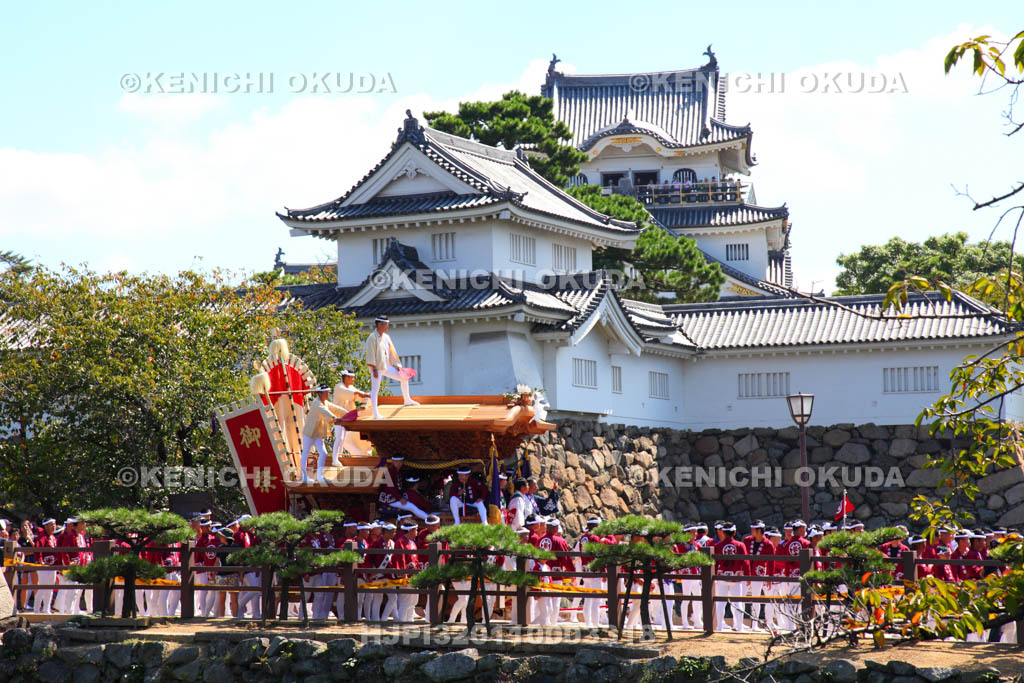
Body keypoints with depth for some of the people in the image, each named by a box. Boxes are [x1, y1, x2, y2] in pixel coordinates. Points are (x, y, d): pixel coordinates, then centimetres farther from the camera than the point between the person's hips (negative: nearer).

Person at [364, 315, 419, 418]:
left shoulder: (386, 337, 11)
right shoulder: (372, 337, -12)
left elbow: (392, 352, 17)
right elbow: (370, 353, -17)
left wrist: (397, 366, 12)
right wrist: (374, 369, -22)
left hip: (386, 366, 8)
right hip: (377, 368, -8)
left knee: (404, 378, 11)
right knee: (375, 389, -9)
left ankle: (407, 400, 27)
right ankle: (375, 414, -11)